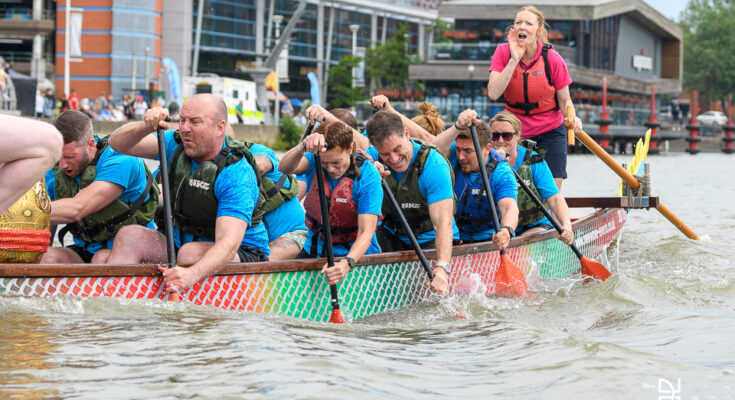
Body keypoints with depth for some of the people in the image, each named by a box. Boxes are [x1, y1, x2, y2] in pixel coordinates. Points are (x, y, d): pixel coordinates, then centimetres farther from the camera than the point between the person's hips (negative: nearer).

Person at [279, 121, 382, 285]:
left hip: (356, 253, -3)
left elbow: (366, 232, -24)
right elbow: (284, 168, -32)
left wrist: (347, 263, -42)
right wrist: (304, 147, -53)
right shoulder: (314, 160, -10)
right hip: (315, 249, 3)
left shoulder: (368, 175, -19)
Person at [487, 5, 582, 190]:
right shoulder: (503, 52, -8)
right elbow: (493, 93, -20)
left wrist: (572, 118, -25)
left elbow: (565, 100, -3)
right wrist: (514, 60, -23)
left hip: (550, 133, -1)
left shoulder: (552, 59, -12)